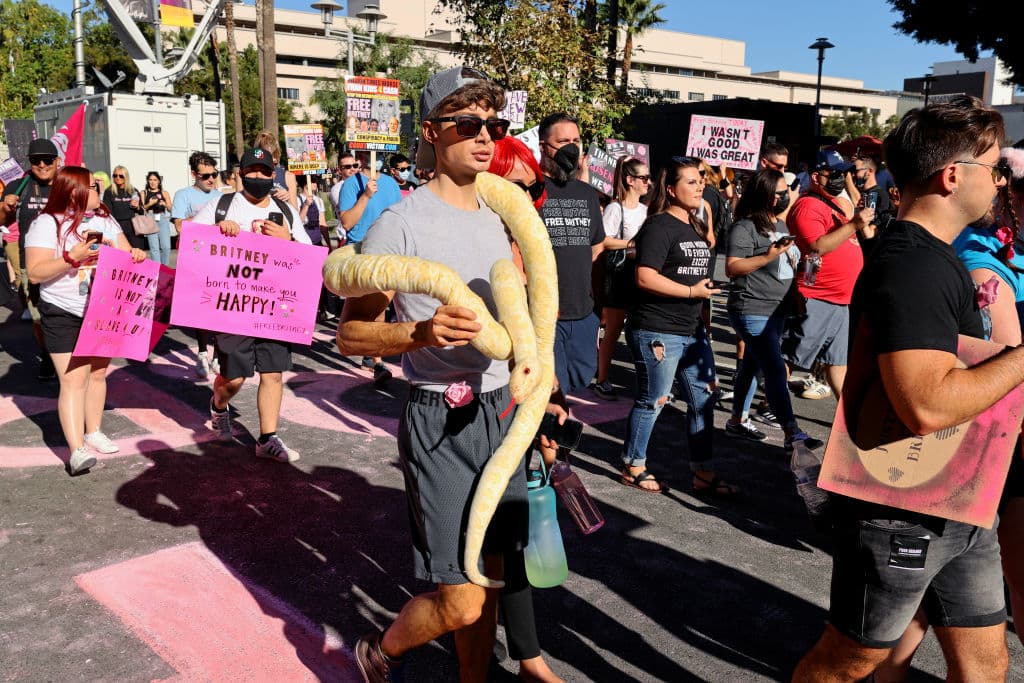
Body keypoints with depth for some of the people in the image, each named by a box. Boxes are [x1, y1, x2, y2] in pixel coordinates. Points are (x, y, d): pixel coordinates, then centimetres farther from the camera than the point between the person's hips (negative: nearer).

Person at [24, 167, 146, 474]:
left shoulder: (104, 219, 6)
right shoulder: (47, 224, -12)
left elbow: (124, 254, 3)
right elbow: (35, 273, -17)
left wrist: (135, 254, -20)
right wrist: (72, 257, -29)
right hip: (64, 315, -5)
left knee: (98, 373, 14)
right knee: (74, 380, -10)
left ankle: (93, 432, 29)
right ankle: (77, 449, -11)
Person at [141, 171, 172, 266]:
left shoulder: (164, 193, 15)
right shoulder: (144, 193, 13)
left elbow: (170, 208, 12)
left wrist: (164, 204, -7)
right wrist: (149, 204, -9)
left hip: (163, 220, 1)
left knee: (166, 247, -7)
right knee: (154, 248, -8)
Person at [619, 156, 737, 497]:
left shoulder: (696, 227, 15)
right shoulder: (659, 227, -13)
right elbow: (645, 278, -22)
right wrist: (691, 292, -18)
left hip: (692, 329, 9)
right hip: (657, 331, -9)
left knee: (703, 399, 10)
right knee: (653, 400, 2)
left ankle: (703, 473, 21)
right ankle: (633, 467, 20)